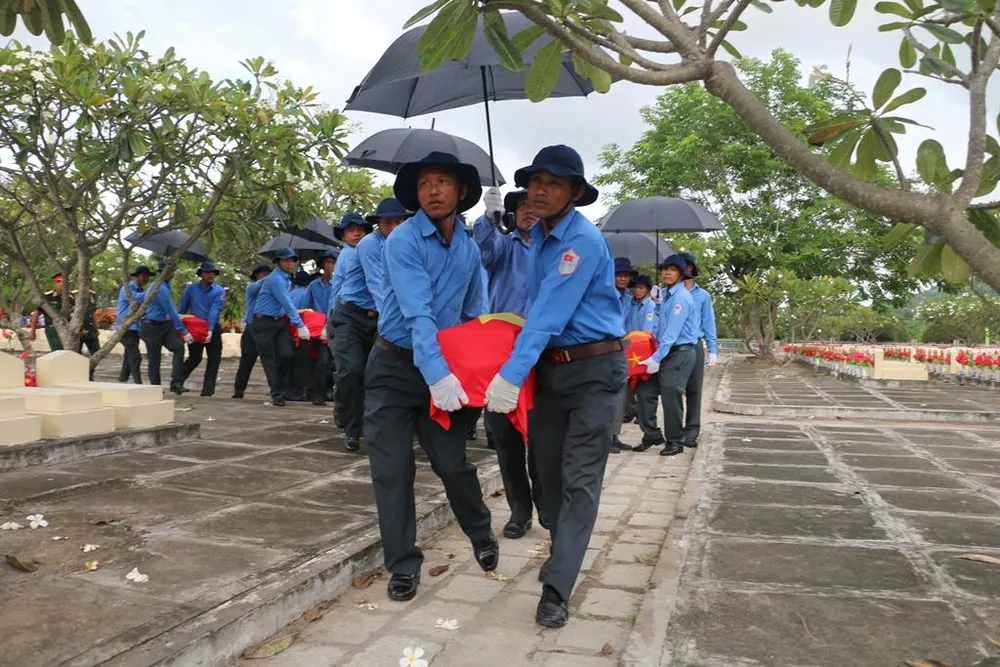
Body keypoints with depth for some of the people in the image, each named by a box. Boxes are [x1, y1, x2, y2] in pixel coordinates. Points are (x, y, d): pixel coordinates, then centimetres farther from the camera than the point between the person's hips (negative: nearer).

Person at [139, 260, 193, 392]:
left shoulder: (165, 286, 11)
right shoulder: (161, 289, -19)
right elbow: (171, 312, -21)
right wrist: (183, 331, -20)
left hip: (165, 325, 8)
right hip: (152, 327, -8)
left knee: (179, 347, -13)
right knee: (154, 359, 2)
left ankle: (176, 383, -18)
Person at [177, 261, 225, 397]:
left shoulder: (219, 291, -3)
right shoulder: (191, 289, 2)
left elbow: (214, 311, -16)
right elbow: (182, 309, 7)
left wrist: (210, 330, -26)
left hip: (213, 329, 1)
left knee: (214, 359, -2)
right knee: (195, 358, -7)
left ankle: (207, 389, 6)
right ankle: (177, 381, 14)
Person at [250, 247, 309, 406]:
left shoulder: (287, 279, 11)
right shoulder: (276, 279, -18)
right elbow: (287, 304, -23)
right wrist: (300, 325, -24)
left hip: (279, 321, 7)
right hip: (263, 323, -7)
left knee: (287, 354, -6)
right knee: (269, 359, 0)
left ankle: (278, 385, 16)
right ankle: (277, 395, 7)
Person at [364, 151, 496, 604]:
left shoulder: (470, 248, 3)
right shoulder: (403, 241, -15)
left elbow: (473, 313, 14)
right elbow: (417, 312, -28)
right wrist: (437, 374, -39)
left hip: (445, 367, 3)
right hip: (394, 367, -3)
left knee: (452, 462, 6)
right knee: (392, 470, 0)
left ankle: (481, 534, 32)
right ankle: (404, 565, 15)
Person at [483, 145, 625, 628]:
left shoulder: (583, 240, -18)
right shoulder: (537, 235, 9)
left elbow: (552, 312, -26)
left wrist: (511, 375, -30)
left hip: (595, 369, -8)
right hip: (549, 366, 8)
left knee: (579, 478, -6)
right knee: (549, 470, 13)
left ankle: (556, 590, -3)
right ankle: (564, 555, 33)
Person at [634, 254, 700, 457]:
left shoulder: (681, 297, -14)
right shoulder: (669, 295, 15)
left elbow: (672, 331, -21)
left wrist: (656, 358, -23)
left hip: (679, 353, -9)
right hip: (667, 352, 9)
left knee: (671, 398, -3)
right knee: (645, 391, 5)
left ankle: (675, 442, 12)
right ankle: (652, 434, 15)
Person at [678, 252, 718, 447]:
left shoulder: (703, 296, 10)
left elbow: (708, 324, 8)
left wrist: (713, 350, 1)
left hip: (694, 347, 1)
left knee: (693, 390, 2)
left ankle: (691, 431, 5)